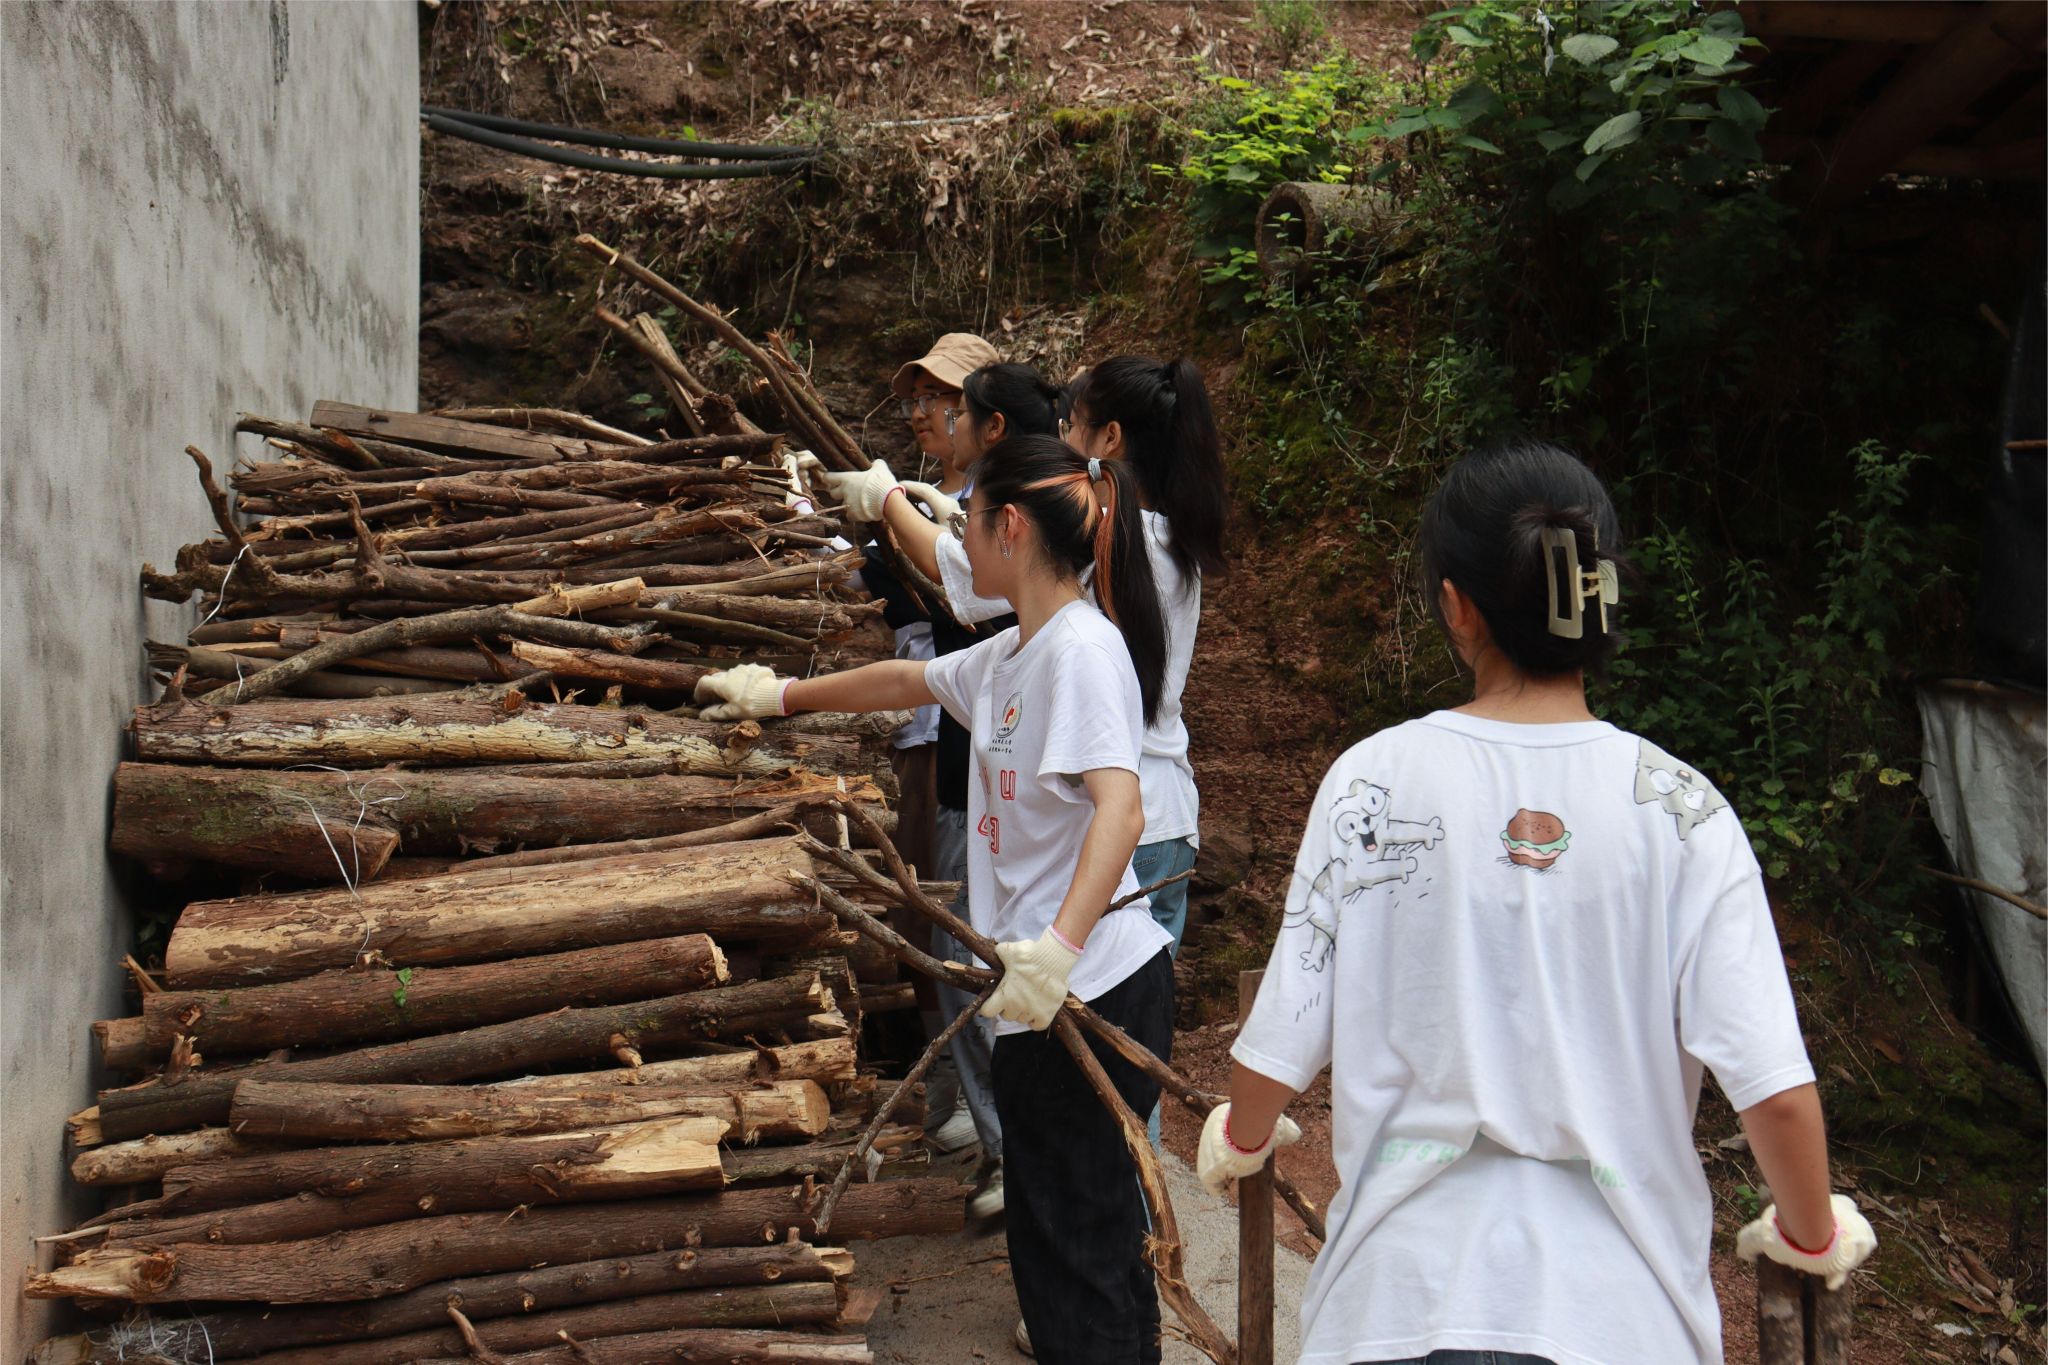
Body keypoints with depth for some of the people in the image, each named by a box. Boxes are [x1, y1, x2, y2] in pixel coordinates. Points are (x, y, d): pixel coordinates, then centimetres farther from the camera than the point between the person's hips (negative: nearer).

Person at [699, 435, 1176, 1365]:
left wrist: (1058, 946, -39)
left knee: (1073, 1236, -4)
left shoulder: (1083, 647, -15)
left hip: (1094, 987, -10)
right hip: (1049, 995, 10)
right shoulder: (1011, 656, 14)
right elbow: (907, 680, 31)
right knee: (1056, 1227, 17)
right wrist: (780, 695, 39)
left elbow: (1120, 808, -27)